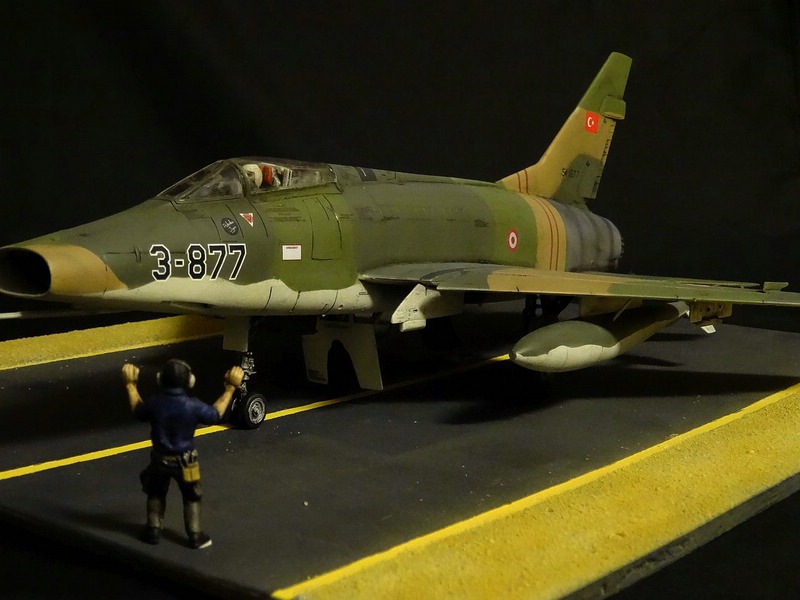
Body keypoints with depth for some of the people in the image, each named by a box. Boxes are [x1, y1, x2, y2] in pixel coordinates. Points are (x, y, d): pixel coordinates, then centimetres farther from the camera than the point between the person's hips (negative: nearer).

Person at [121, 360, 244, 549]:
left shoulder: (154, 403, -19)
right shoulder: (193, 406, -24)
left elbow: (137, 411, 4)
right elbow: (216, 414, -5)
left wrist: (130, 384, 15)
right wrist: (230, 388, 2)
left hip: (160, 460, 2)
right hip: (185, 461, -2)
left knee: (156, 494, 25)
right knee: (191, 497, 18)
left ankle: (153, 531, 33)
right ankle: (195, 536, 22)